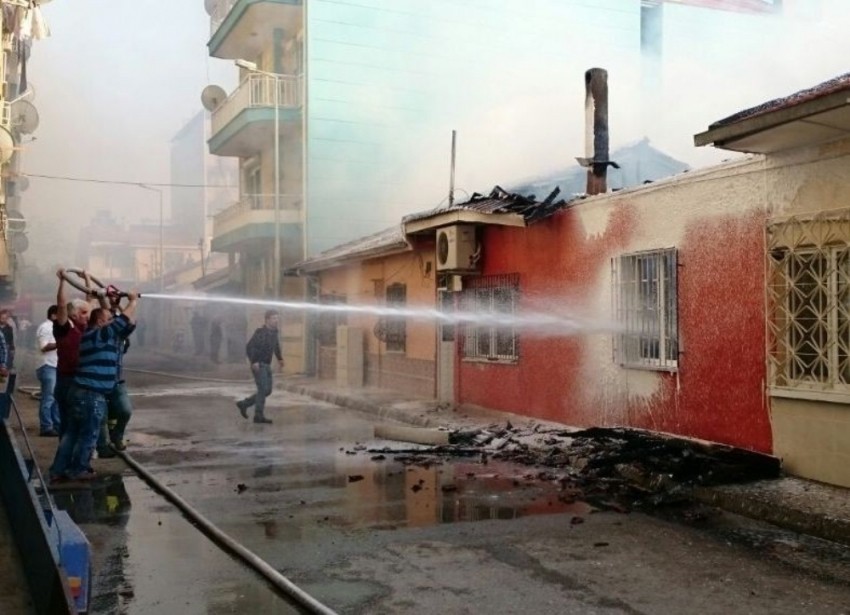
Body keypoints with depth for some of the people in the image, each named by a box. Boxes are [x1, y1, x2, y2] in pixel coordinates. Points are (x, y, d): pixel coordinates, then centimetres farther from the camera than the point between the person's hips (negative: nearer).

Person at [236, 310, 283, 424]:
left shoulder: (274, 332, 10)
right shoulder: (260, 332, -16)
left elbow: (276, 345, 26)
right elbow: (249, 346, -22)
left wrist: (280, 358, 17)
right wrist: (254, 362, -28)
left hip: (267, 365, 9)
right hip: (258, 365, -8)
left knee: (267, 390, 9)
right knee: (263, 389, -11)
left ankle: (244, 404, 20)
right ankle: (259, 416, -4)